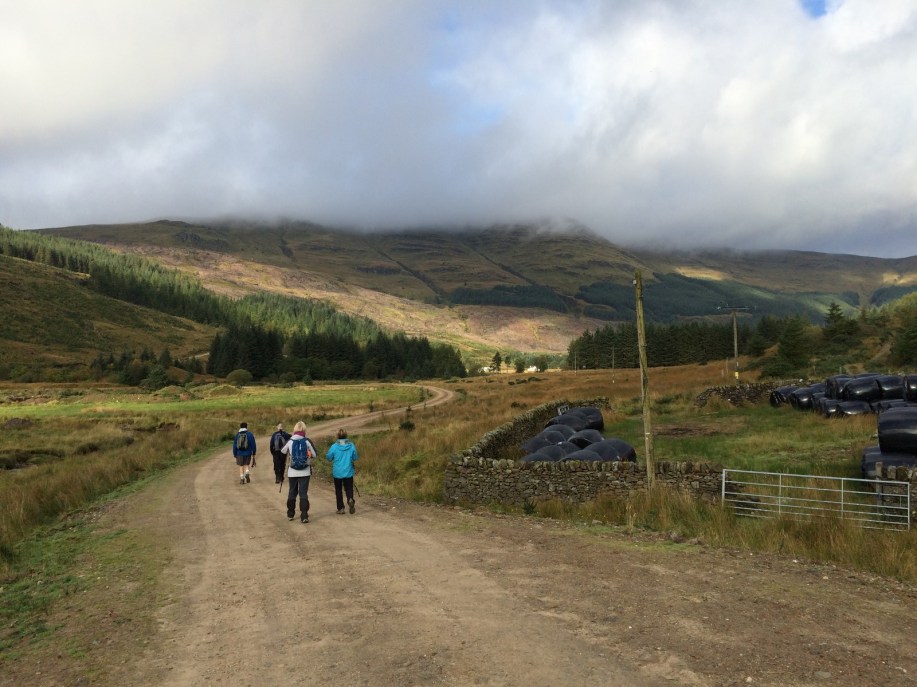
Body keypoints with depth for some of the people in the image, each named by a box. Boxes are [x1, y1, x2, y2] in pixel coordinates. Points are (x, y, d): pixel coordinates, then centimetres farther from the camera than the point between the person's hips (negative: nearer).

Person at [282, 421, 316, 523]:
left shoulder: (290, 442, -6)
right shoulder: (307, 441, -9)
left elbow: (283, 451, 11)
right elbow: (314, 455, -1)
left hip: (292, 472, 1)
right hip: (305, 472, -1)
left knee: (292, 492, 15)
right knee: (303, 493, 0)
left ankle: (290, 514, 27)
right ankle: (304, 516, -5)